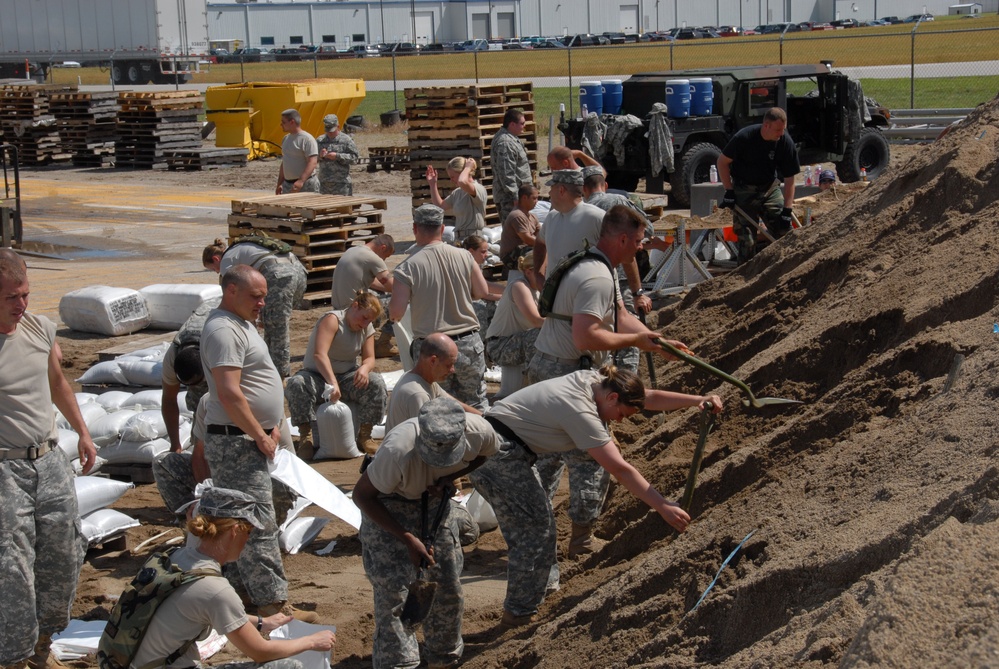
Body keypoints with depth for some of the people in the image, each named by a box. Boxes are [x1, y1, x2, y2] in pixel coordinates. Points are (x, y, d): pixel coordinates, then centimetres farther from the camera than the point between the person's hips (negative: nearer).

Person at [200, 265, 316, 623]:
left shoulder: (241, 323, 16)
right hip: (234, 442, -11)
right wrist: (261, 437, -17)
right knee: (259, 523, -9)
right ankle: (273, 602, -8)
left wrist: (273, 426, 13)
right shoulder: (223, 330, -17)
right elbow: (229, 393, -24)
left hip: (251, 438, 11)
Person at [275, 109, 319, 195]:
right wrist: (279, 184, 18)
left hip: (306, 185, -8)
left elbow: (312, 163, -20)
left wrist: (301, 181, -31)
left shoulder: (307, 139, -11)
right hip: (287, 185, 8)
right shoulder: (286, 139, 16)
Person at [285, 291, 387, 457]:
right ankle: (305, 435, -31)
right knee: (296, 384, -37)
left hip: (347, 377, 5)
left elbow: (369, 358, 0)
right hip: (317, 376, -5)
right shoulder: (332, 320, -17)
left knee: (376, 382, -24)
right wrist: (332, 382, -44)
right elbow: (319, 354, -30)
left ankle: (365, 435, -16)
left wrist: (365, 368, -28)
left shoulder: (367, 329, 6)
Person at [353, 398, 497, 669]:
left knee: (449, 587, 8)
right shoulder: (398, 450, -40)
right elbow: (361, 495, -24)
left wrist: (447, 479, -19)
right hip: (386, 507, -4)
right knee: (393, 591, -13)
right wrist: (407, 539, -27)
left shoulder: (480, 432, -27)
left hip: (435, 501, 5)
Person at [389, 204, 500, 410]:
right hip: (468, 343, 3)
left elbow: (396, 313, -14)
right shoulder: (463, 256, -4)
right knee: (476, 403, 17)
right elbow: (483, 291, 7)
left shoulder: (407, 267, -14)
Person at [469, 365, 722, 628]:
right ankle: (519, 614, 3)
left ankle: (519, 609, 23)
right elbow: (620, 469, -24)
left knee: (535, 526, 15)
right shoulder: (581, 412, -22)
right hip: (497, 455, -11)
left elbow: (650, 398, 9)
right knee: (535, 529, -5)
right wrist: (663, 507, -22)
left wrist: (697, 399, -2)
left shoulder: (592, 380, 4)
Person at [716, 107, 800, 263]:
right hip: (744, 190, -3)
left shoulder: (786, 142, -15)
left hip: (770, 188, 3)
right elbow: (722, 162, -9)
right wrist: (729, 191, -13)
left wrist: (787, 211, -15)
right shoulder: (744, 137, -23)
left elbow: (789, 179, -10)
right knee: (746, 239, -5)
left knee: (785, 231, -4)